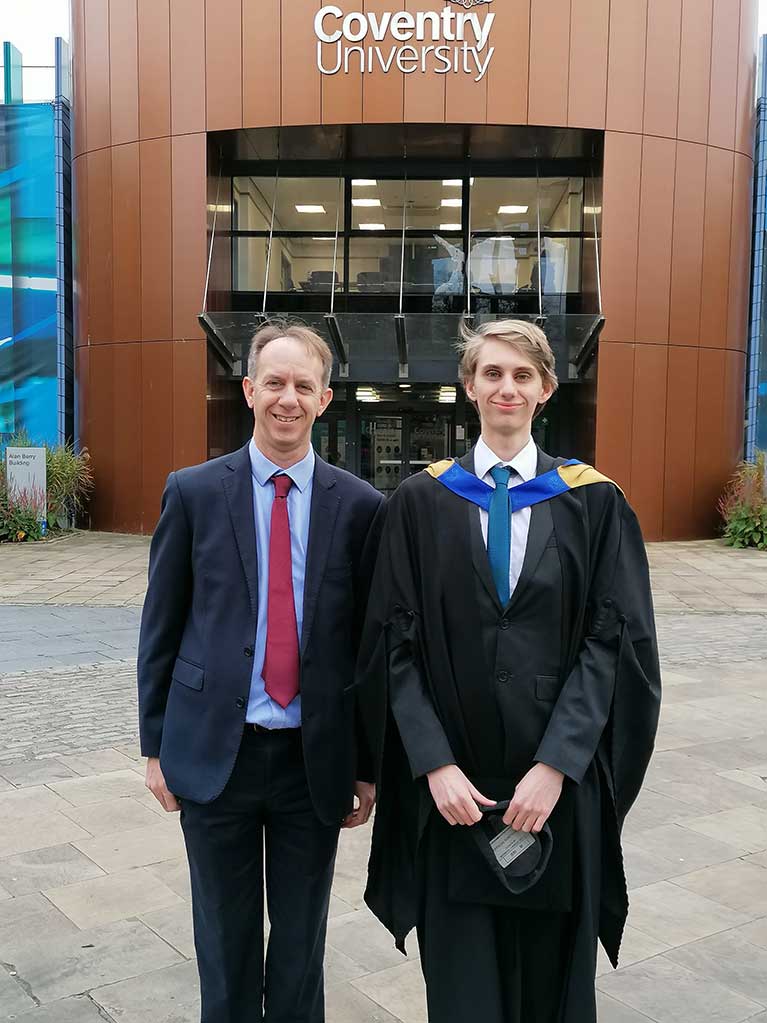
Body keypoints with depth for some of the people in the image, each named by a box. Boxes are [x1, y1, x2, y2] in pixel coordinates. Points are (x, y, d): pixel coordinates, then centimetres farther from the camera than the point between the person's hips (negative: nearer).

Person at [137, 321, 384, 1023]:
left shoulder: (359, 505, -2)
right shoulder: (193, 492, -2)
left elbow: (372, 639, 1)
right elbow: (161, 627, 2)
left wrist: (367, 767, 3)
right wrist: (156, 745, 2)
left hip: (316, 758, 1)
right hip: (213, 753, 0)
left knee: (302, 946, 17)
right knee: (225, 946, 16)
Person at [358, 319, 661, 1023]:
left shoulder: (592, 501, 1)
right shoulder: (422, 501, 0)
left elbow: (615, 639, -4)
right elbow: (396, 641, -2)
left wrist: (556, 765, -13)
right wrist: (434, 764, -11)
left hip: (559, 785, 1)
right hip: (452, 787, 0)